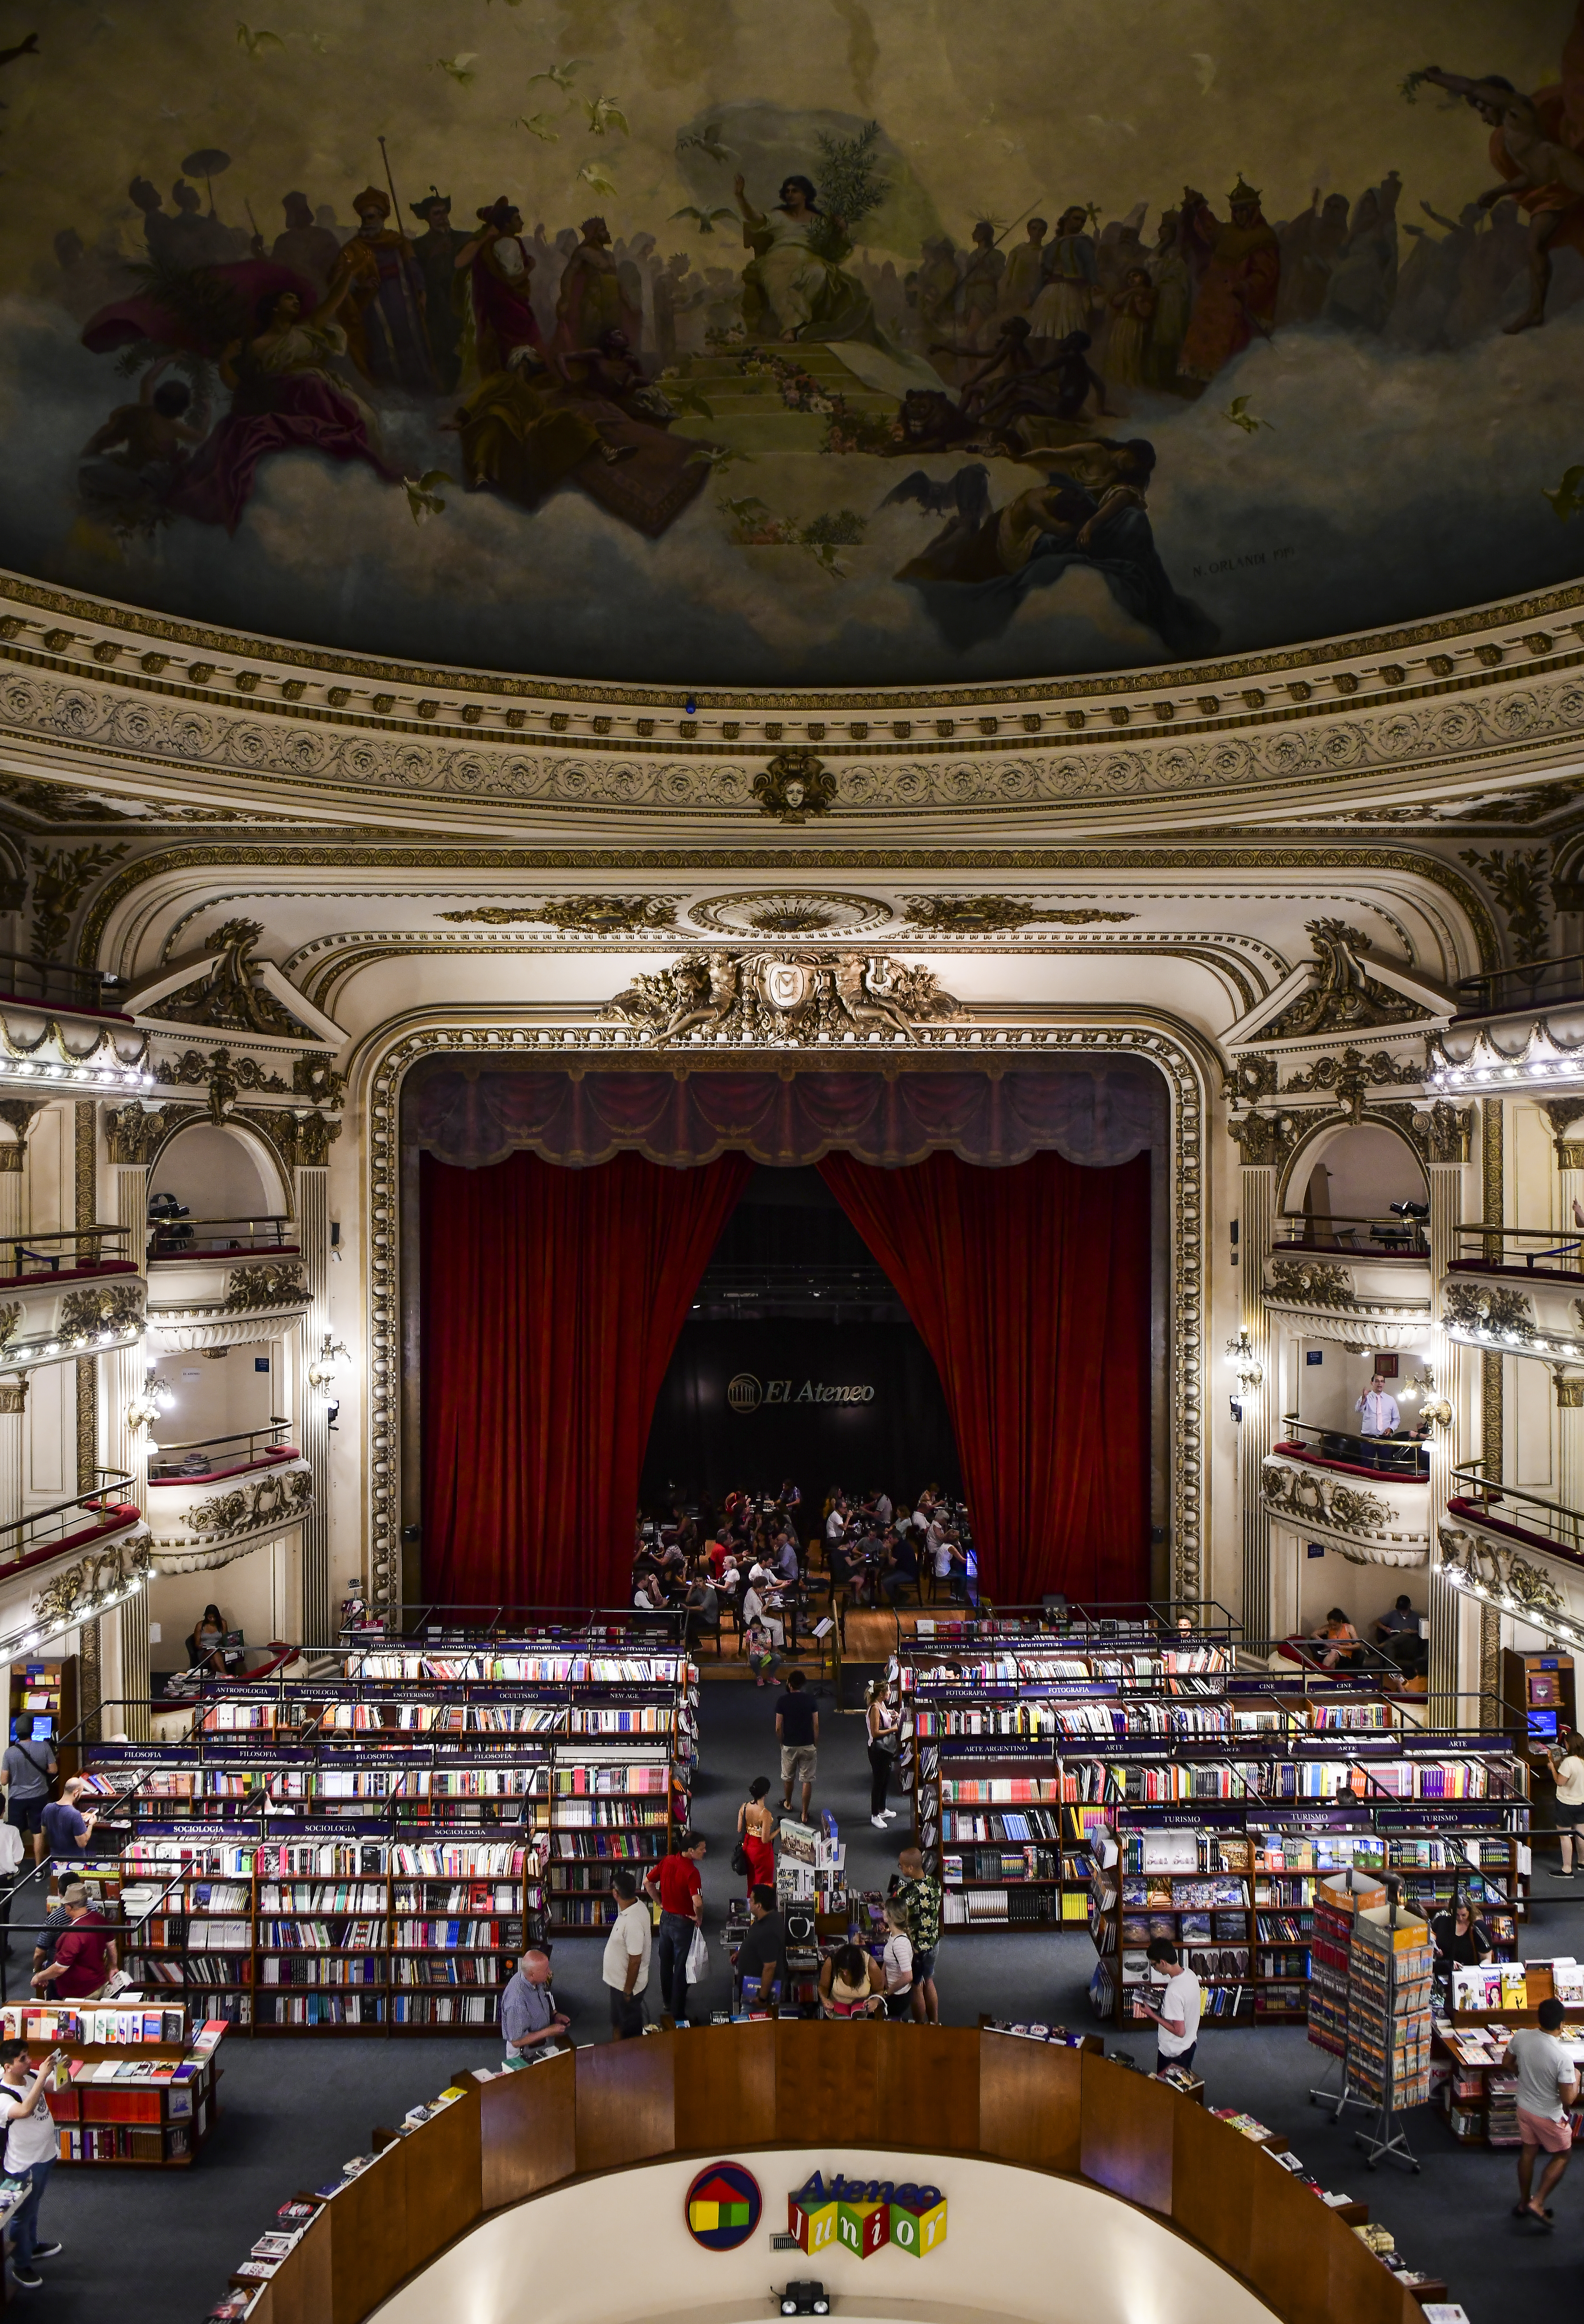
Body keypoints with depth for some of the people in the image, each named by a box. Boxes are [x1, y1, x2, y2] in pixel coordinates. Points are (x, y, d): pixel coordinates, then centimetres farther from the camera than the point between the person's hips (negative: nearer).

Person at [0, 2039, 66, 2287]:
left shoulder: (32, 2077, -10)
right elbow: (25, 2110, -48)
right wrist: (43, 2076, -48)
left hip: (45, 2156, 7)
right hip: (24, 2166, -7)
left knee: (33, 2208, 28)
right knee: (22, 2215, 13)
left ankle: (32, 2247, 48)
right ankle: (21, 2266, 31)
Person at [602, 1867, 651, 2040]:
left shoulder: (633, 1922, -36)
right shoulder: (638, 1906, -8)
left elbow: (635, 1961, -29)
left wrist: (628, 1991, -18)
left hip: (628, 1985, -9)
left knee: (631, 2027, 14)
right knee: (618, 2020, 28)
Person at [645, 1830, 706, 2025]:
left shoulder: (667, 1861, -8)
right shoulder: (692, 1872, -29)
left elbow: (648, 1882, 2)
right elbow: (698, 1903, -39)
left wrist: (661, 1903, 10)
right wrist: (699, 1918, -19)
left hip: (666, 1919, 7)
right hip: (683, 1924, -7)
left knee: (666, 1962, 25)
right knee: (681, 1968, 11)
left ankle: (667, 2001, 44)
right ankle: (678, 2012, 22)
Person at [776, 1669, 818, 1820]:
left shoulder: (783, 1701, -9)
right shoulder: (810, 1699, -6)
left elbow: (778, 1728, -7)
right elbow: (816, 1726, -4)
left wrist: (781, 1744, 11)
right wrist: (816, 1746, 8)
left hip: (789, 1746, 0)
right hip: (808, 1746, 0)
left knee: (788, 1777, 23)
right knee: (807, 1780, 9)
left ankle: (788, 1803, 43)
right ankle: (805, 1814, 12)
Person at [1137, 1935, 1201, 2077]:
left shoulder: (1174, 1991, -36)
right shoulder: (1189, 1974, -10)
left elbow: (1179, 2031, -30)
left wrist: (1152, 2014, -22)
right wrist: (1160, 1999, 2)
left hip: (1174, 2053, -8)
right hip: (1191, 2044, 8)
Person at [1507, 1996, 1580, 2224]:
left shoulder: (1521, 2036, -16)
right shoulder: (1563, 2058, -32)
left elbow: (1508, 2065, 1)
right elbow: (1568, 2099, -23)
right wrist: (1576, 2077, -5)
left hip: (1524, 2107, 5)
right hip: (1549, 2116, -5)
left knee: (1528, 2153, 23)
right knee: (1562, 2156, 20)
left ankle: (1524, 2203, 38)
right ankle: (1537, 2203, 15)